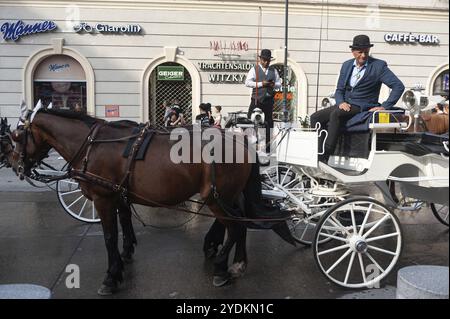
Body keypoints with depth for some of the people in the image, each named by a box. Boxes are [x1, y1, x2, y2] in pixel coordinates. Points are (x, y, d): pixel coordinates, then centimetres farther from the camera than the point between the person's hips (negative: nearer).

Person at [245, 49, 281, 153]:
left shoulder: (274, 71, 14)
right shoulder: (254, 69, 1)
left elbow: (279, 84, 16)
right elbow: (247, 82, -9)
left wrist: (274, 84, -7)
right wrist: (261, 84, -16)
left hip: (269, 100, 4)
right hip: (257, 99, -4)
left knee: (269, 122, 6)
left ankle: (267, 146, 14)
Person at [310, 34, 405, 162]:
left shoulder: (378, 66, -3)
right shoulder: (346, 65, 14)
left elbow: (399, 86, -7)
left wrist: (384, 106, -13)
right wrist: (341, 102, -5)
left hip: (362, 107, -6)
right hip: (345, 104, 6)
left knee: (336, 114, -33)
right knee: (315, 118, -12)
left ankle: (325, 157, -33)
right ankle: (317, 155, -14)